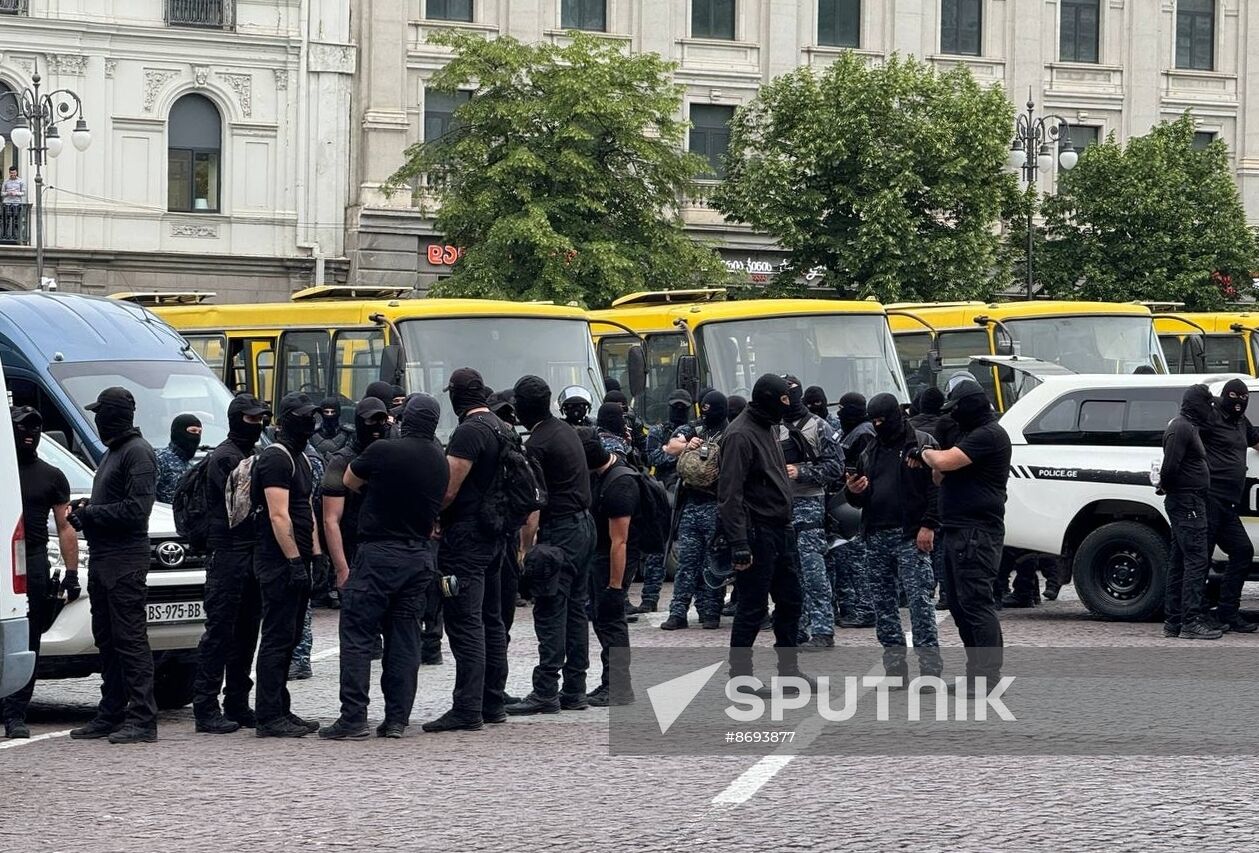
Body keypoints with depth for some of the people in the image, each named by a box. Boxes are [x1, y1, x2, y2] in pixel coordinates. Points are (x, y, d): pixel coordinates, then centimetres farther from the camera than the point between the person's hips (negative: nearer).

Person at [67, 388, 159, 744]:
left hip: (125, 562, -10)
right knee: (107, 641, 13)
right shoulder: (112, 452, 21)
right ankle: (111, 715, 19)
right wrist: (88, 509, 7)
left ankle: (142, 720, -12)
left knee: (131, 640, -11)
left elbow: (136, 508, -20)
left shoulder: (138, 453, -11)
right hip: (102, 560, 10)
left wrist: (91, 514, -14)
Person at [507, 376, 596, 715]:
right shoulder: (567, 431, 13)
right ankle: (574, 690, 12)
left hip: (560, 531, -9)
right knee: (575, 608, 11)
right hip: (585, 525, 9)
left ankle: (546, 692, -9)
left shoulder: (537, 444, -14)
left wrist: (525, 547, -13)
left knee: (550, 612, -7)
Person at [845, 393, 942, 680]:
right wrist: (853, 491, 2)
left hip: (910, 537, -7)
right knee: (882, 603, 7)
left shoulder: (922, 444, 0)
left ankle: (930, 665, -11)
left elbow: (937, 488, -8)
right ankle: (895, 669, 13)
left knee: (919, 600, -11)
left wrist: (928, 525, -17)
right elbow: (858, 500, 26)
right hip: (876, 536, 7)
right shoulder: (870, 451, 21)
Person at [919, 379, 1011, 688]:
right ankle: (978, 670, 19)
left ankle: (987, 673, -13)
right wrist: (935, 467, 2)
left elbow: (944, 461, -23)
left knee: (975, 602, -12)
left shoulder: (989, 435, -13)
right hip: (958, 532, 11)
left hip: (976, 533, -11)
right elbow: (944, 477, 24)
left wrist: (927, 454, -2)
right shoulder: (971, 434, 22)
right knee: (959, 604, 13)